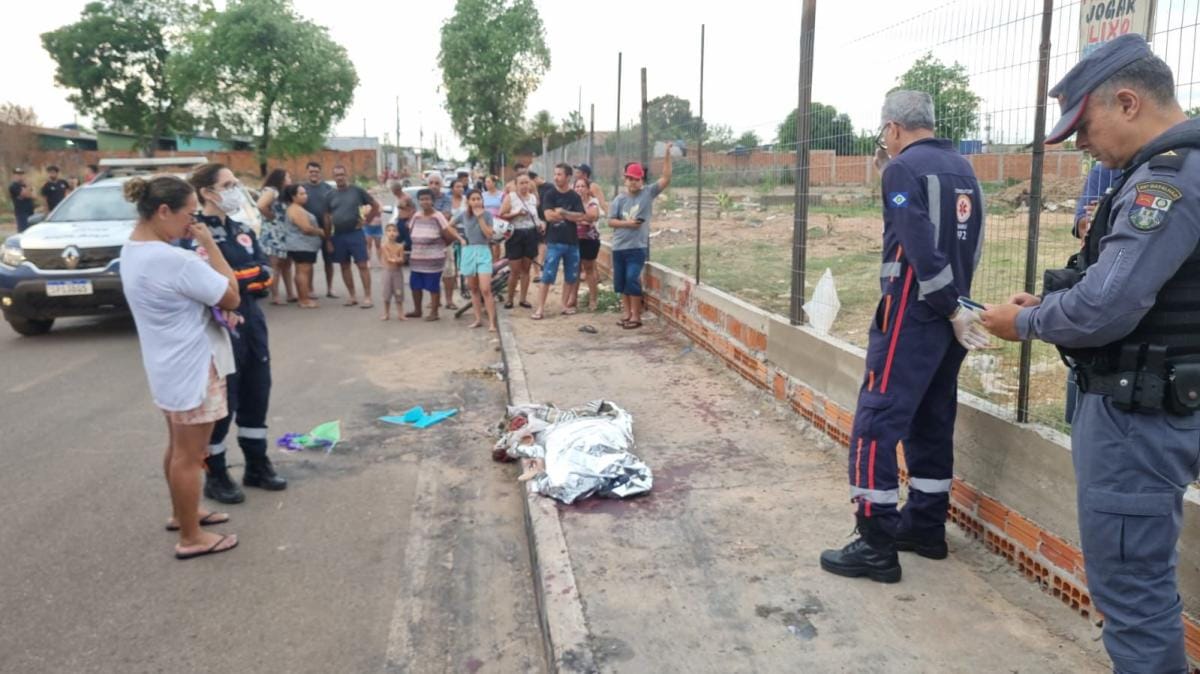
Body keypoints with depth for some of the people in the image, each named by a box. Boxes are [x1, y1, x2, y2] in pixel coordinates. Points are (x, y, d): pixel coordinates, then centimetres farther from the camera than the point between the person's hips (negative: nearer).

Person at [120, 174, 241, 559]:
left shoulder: (132, 251, 4)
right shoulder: (174, 260, -27)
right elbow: (231, 296, -19)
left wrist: (216, 308, 0)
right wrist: (209, 245, -15)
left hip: (168, 365, 10)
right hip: (192, 368, -10)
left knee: (178, 447, 23)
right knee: (190, 454, 2)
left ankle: (182, 514, 39)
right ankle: (191, 538, 14)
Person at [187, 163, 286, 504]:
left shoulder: (242, 230, 12)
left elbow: (266, 273, 4)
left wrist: (235, 277, -13)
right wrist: (247, 277, -13)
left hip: (251, 322, 8)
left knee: (256, 397, 15)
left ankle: (257, 466, 30)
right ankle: (215, 476, 18)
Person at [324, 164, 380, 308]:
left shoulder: (357, 190, -1)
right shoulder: (331, 195, 7)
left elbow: (375, 205, 4)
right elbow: (327, 218, 9)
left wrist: (366, 221, -3)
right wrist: (328, 240, 5)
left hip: (355, 233, -4)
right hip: (338, 235, 4)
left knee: (363, 265, -7)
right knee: (345, 266, 8)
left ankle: (367, 297, -5)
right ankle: (352, 296, 16)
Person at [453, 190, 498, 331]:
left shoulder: (487, 214, -2)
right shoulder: (464, 215, 4)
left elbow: (489, 234, -12)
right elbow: (450, 225, 18)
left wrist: (480, 217, -15)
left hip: (483, 252, -3)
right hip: (468, 252, 3)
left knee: (485, 289, -12)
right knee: (473, 289, 9)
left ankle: (492, 322, -11)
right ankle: (478, 319, 18)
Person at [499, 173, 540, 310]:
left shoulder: (533, 197, 10)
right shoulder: (510, 197, -4)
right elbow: (501, 215, -8)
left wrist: (540, 223, 4)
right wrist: (516, 214, -20)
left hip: (531, 234, 4)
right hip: (515, 235, -4)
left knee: (526, 269, 8)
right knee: (515, 271, -3)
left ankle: (524, 298, 16)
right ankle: (510, 298, 12)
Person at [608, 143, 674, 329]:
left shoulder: (648, 193, -1)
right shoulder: (619, 199, 3)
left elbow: (666, 178, -9)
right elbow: (611, 221, 2)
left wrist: (667, 154, -15)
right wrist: (627, 223, -14)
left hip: (638, 247, -4)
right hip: (619, 247, 4)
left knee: (632, 279, -10)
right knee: (621, 280, 10)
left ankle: (636, 316, -1)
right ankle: (626, 312, 24)